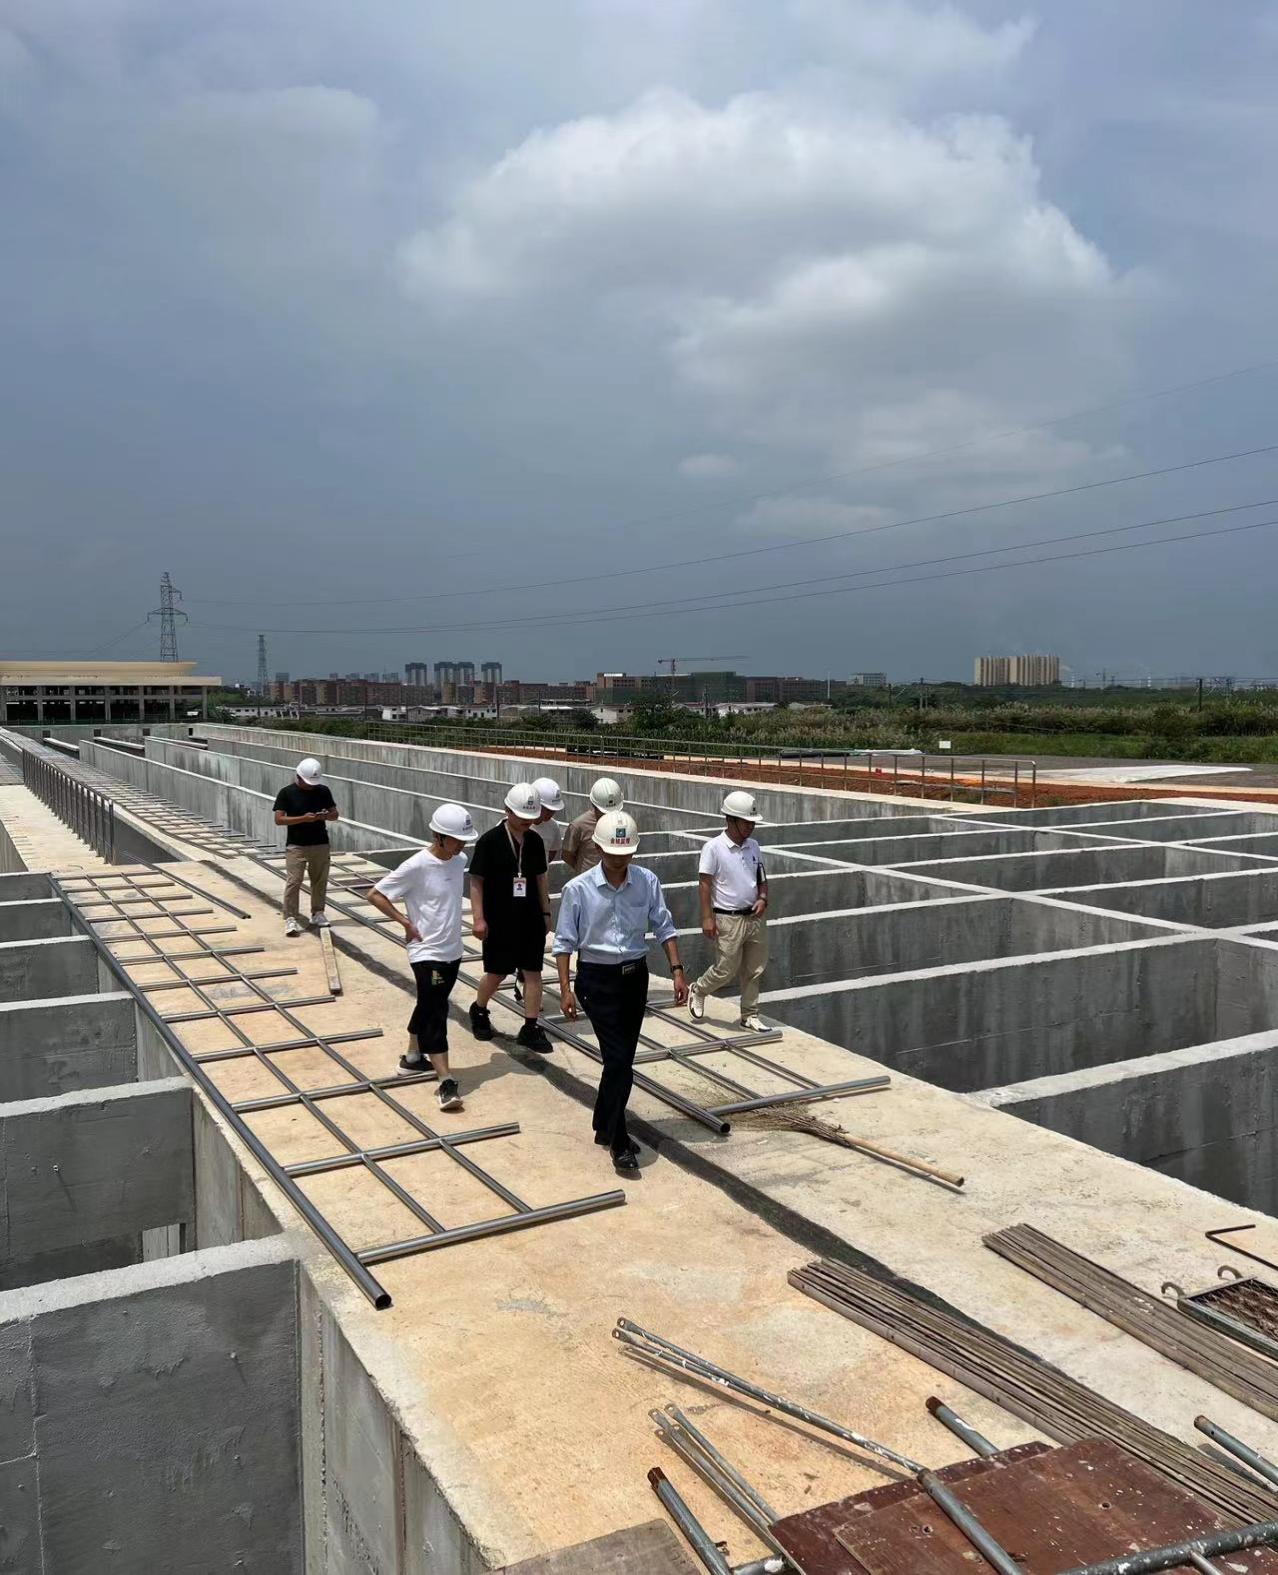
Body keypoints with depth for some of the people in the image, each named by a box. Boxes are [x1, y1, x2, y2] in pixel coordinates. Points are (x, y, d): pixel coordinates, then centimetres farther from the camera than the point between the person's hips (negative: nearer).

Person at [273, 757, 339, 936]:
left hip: (320, 844, 3)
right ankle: (290, 918, -2)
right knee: (293, 882, -7)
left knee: (320, 881, 11)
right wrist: (303, 818, -22)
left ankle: (317, 913, 26)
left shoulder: (323, 791, 2)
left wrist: (326, 815, -15)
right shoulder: (286, 793, -7)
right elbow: (279, 819, -11)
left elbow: (335, 814, 9)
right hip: (296, 846, -3)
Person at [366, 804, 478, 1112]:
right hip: (427, 953, -7)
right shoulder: (417, 867, -20)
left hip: (452, 951, 7)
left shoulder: (459, 861, 1)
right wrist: (406, 922, -14)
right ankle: (446, 1082, -7)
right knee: (436, 1015, -8)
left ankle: (412, 1057, 38)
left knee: (429, 1007, 21)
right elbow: (375, 895, -14)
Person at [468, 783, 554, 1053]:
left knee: (533, 971, 2)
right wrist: (478, 918, -14)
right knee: (497, 972, 7)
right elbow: (476, 881, -10)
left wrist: (546, 913, 12)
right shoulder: (490, 841, -11)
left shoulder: (535, 842, 4)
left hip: (530, 919, 4)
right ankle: (479, 1011, 35)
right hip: (499, 920, -4)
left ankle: (531, 1028, 10)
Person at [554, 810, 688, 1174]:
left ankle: (605, 1128, 30)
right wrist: (565, 989, -10)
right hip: (597, 979, -4)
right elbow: (565, 942, -7)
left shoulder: (647, 882, -5)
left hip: (636, 976, 4)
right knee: (619, 1060, -9)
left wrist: (677, 972, -4)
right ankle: (619, 1143, 1)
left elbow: (664, 928, 3)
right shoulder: (578, 889, -13)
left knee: (622, 1059, 12)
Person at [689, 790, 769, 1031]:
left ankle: (750, 1016, 23)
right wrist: (707, 918, -17)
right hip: (729, 920, -6)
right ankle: (698, 992, 28)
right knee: (726, 970, 0)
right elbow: (704, 884, -13)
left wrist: (762, 898, -4)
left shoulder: (753, 846, 6)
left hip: (755, 918, 6)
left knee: (754, 970, 11)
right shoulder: (714, 847, -12)